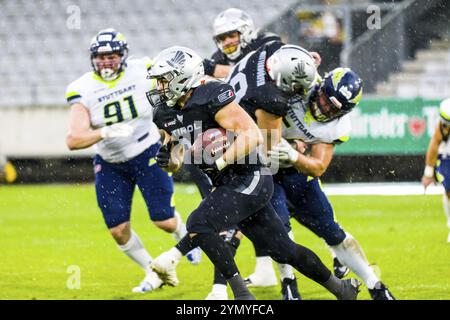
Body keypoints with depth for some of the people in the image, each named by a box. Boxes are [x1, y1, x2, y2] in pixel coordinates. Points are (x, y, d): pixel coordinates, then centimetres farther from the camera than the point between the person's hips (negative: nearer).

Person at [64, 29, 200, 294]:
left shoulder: (143, 72, -15)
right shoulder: (83, 90, -16)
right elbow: (74, 140, -27)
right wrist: (106, 133, -41)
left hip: (148, 154, -1)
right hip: (111, 164, 1)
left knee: (164, 220, -5)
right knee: (118, 229, -1)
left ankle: (185, 236, 33)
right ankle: (153, 273, 22)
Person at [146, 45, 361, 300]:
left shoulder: (211, 97, -19)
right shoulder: (166, 114, 6)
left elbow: (252, 136, -24)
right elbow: (177, 163, 13)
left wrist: (218, 162, -28)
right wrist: (169, 160, -10)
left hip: (250, 179, -8)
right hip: (229, 185, 8)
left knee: (199, 224, -22)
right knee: (283, 250, 14)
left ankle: (242, 293, -14)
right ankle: (341, 288, 29)